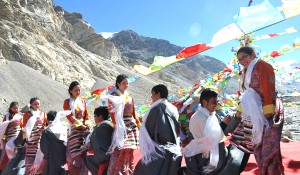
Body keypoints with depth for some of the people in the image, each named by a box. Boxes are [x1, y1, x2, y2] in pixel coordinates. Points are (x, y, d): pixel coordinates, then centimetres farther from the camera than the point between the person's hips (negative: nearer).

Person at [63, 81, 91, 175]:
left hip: (84, 129, 3)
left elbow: (87, 114, 11)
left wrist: (87, 124, -9)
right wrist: (80, 125, -16)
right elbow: (69, 116, -5)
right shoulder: (67, 102, 5)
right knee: (75, 152, -8)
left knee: (83, 151, -1)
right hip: (74, 129, -3)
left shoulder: (83, 101, 16)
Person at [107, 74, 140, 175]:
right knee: (121, 151, -12)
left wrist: (138, 123, 12)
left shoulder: (129, 97, 16)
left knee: (130, 152, 8)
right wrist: (117, 124, -19)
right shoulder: (113, 96, 1)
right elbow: (112, 113, -8)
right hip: (121, 127, -5)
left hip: (132, 126, 6)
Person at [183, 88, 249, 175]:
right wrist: (223, 123, -16)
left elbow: (225, 131, 10)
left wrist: (237, 117, 0)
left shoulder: (211, 115, 7)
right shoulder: (199, 117, -19)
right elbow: (212, 138, -23)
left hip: (214, 151, 8)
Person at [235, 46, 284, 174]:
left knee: (269, 145, -8)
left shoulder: (262, 65, -6)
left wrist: (268, 109, -24)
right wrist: (240, 110, 23)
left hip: (269, 112, -9)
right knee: (259, 146, 10)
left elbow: (268, 88, -17)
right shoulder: (247, 72, 20)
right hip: (257, 114, 9)